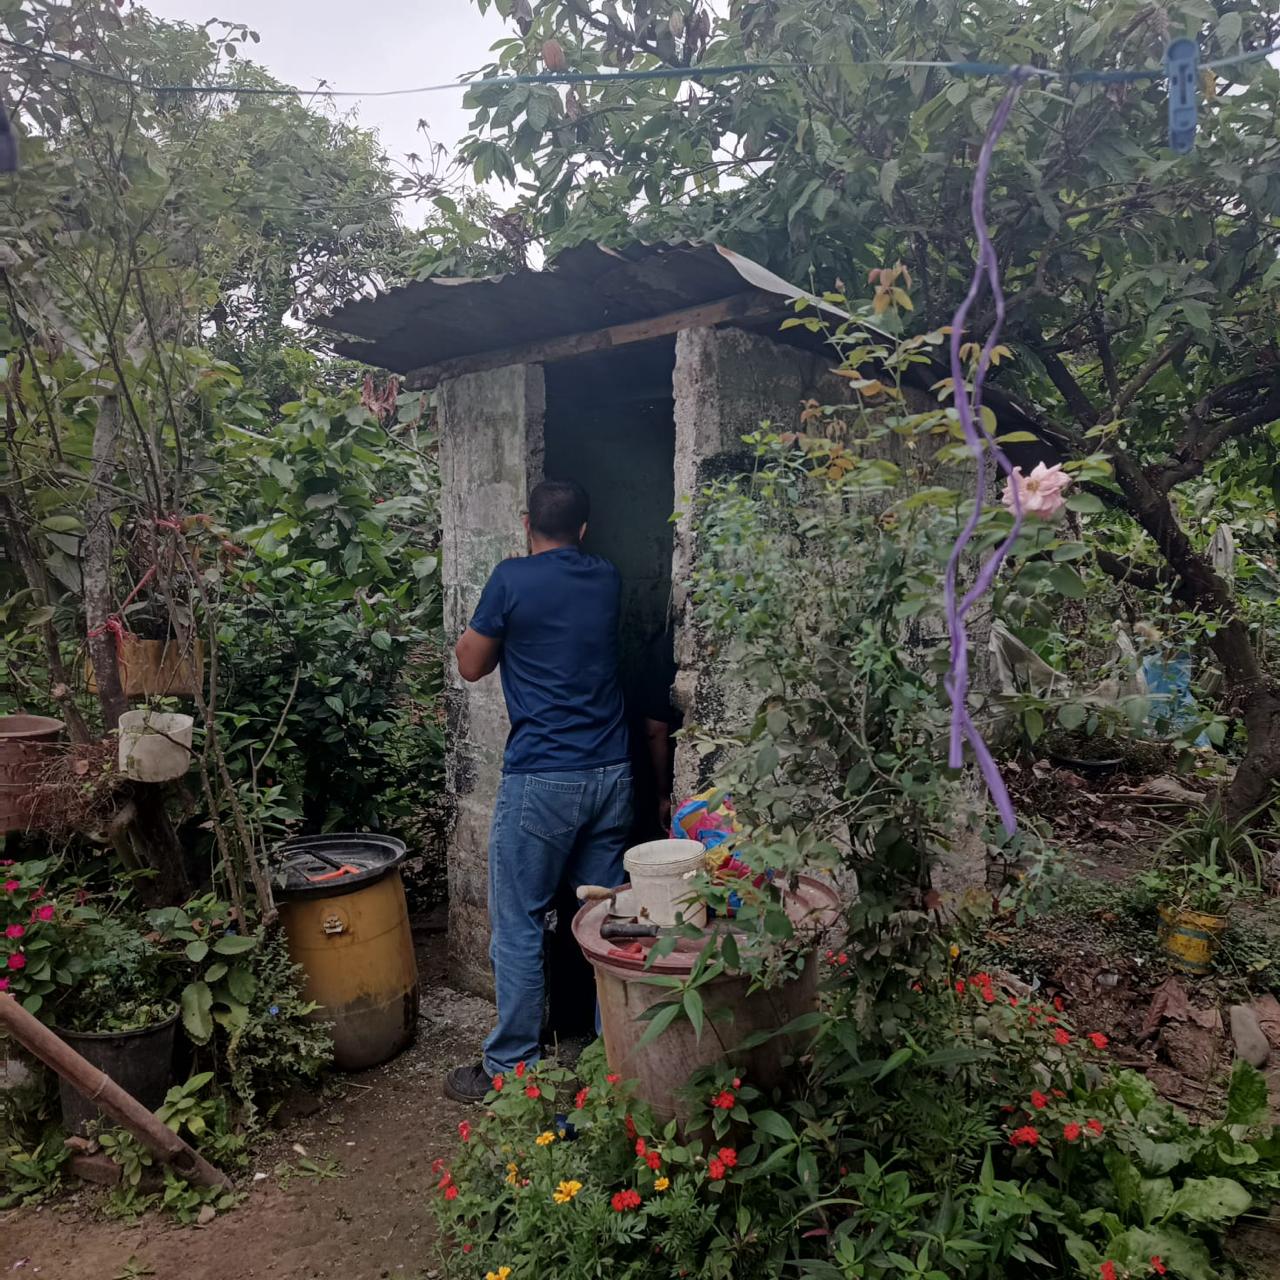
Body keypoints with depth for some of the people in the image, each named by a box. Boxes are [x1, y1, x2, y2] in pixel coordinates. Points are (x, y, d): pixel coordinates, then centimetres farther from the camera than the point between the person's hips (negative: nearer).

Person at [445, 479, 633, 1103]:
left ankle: (509, 1068, 16)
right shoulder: (607, 580, 8)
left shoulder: (512, 578, -7)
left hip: (541, 778, -5)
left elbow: (471, 664, 3)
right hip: (611, 772, 6)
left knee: (518, 924, 6)